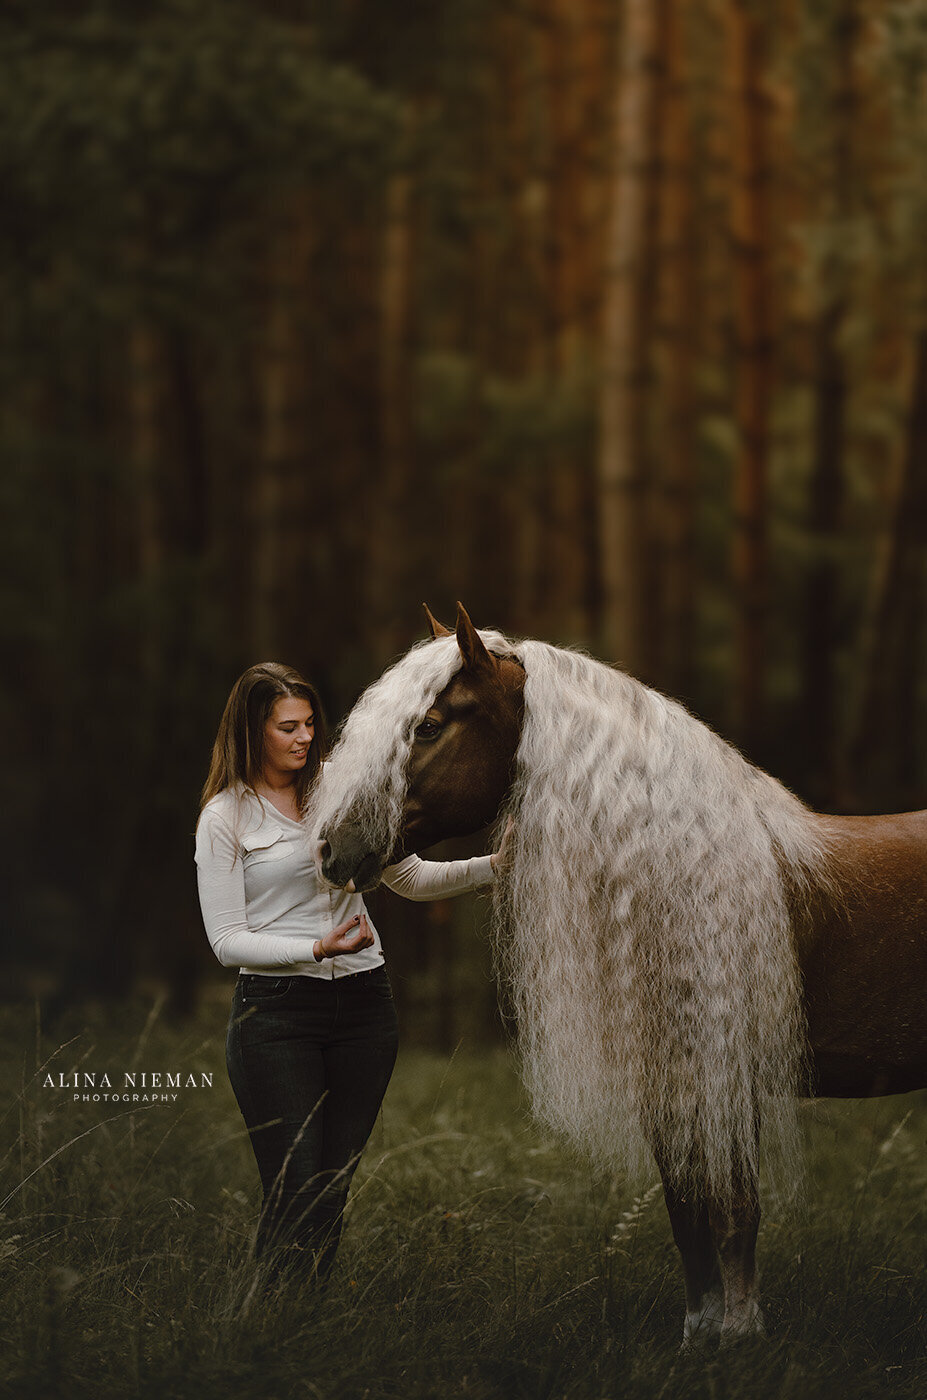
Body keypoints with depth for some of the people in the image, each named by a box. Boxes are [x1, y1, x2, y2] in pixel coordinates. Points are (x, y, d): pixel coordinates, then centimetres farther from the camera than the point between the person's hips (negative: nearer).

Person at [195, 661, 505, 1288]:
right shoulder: (225, 818, -3)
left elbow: (409, 877, 16)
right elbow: (227, 941, -6)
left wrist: (495, 864, 1)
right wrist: (317, 948, -19)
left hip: (363, 1003, 4)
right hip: (277, 1010, -4)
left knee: (335, 1188, 6)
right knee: (294, 1192, -8)